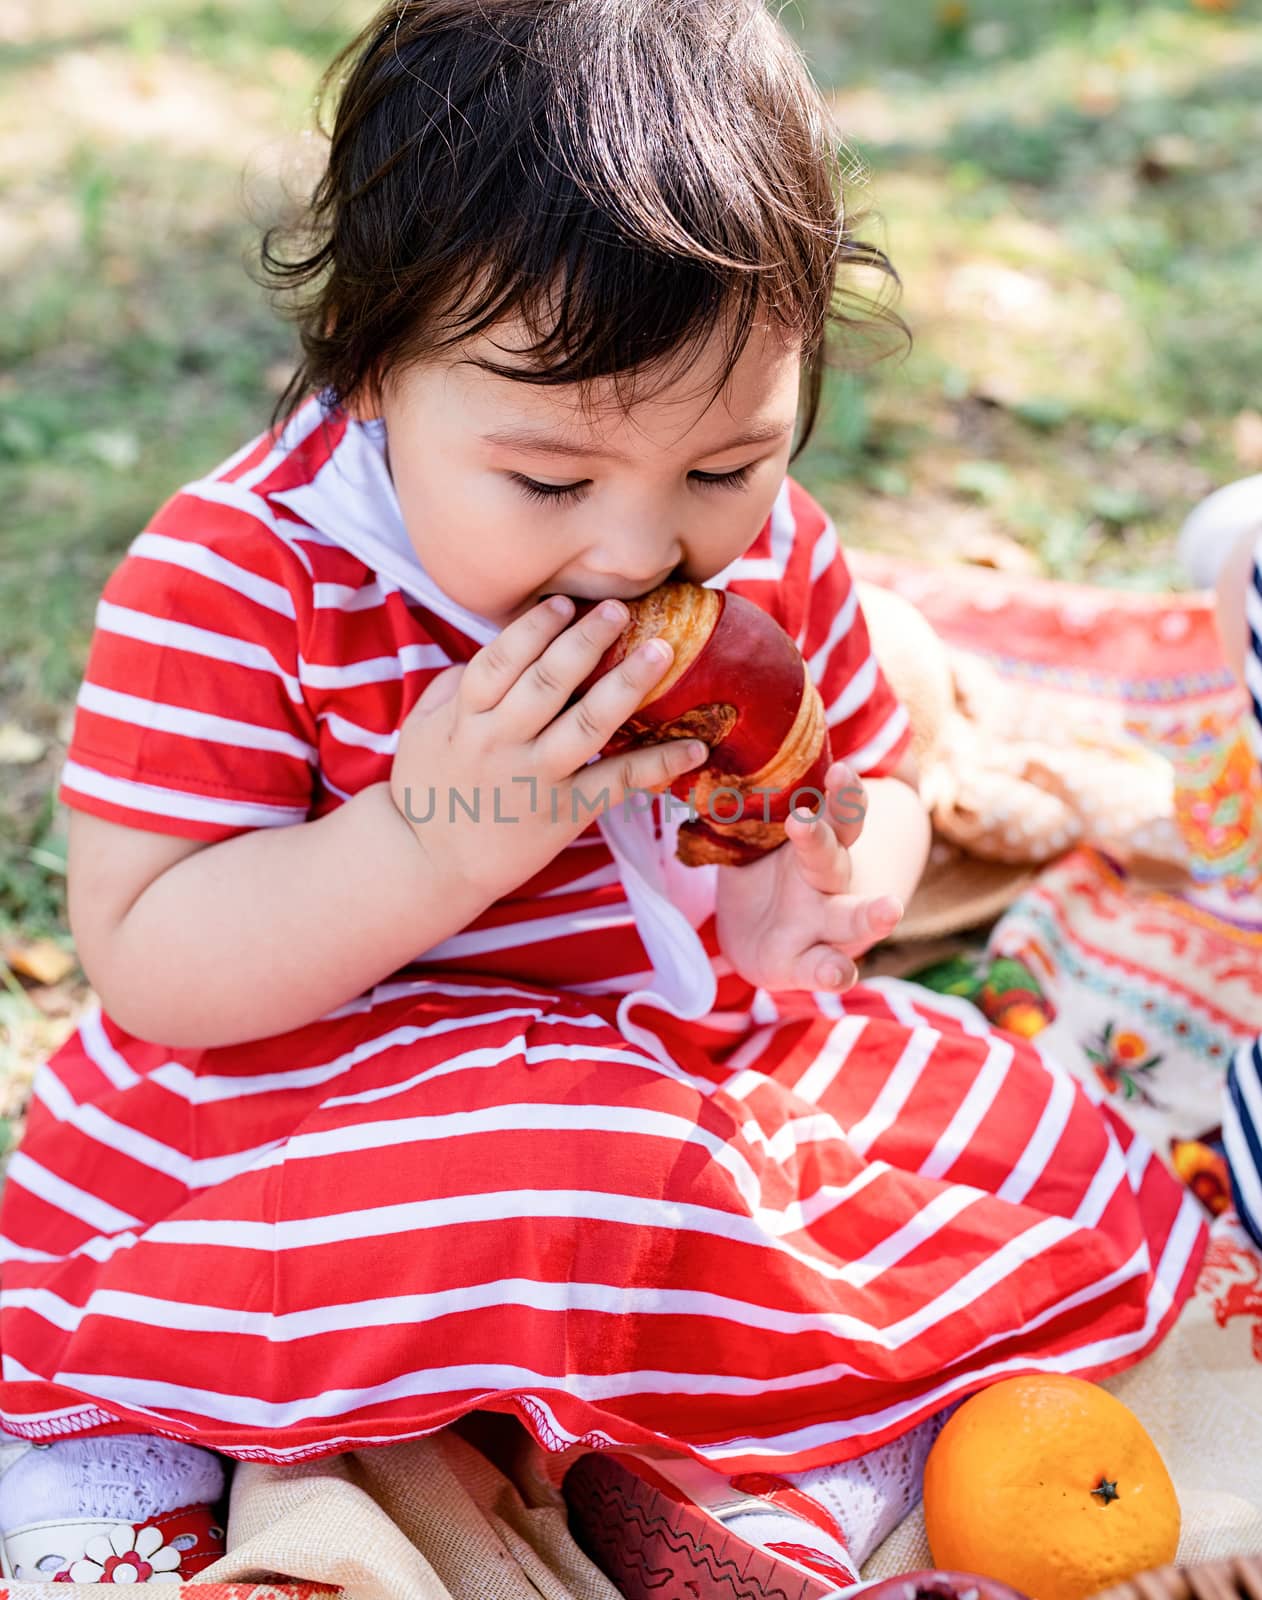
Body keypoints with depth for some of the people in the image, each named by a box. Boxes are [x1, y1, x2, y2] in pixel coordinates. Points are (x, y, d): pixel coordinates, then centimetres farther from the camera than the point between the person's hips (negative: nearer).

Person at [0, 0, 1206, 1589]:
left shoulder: (765, 554, -3)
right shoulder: (235, 580, -19)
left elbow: (875, 786, 12)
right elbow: (142, 962, -21)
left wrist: (824, 885, -13)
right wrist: (432, 845, -34)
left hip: (685, 1053, 6)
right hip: (280, 1121, -6)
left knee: (1084, 1193, -1)